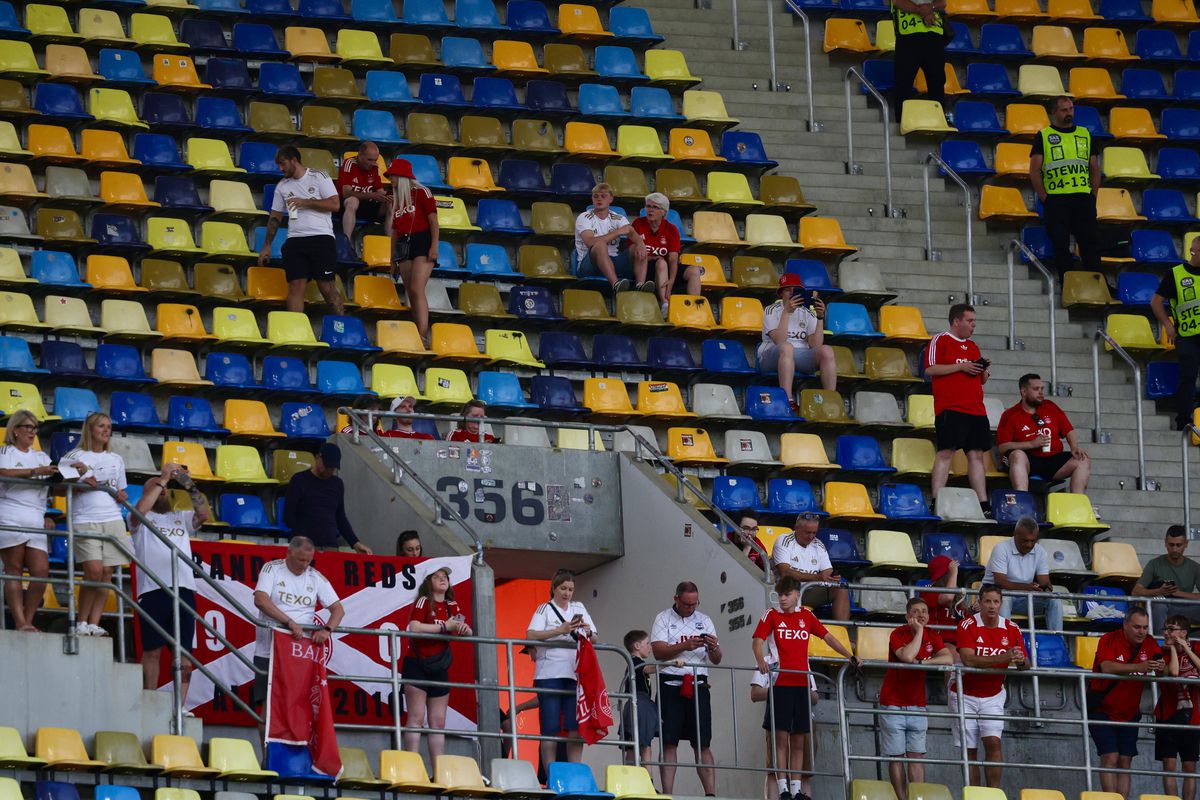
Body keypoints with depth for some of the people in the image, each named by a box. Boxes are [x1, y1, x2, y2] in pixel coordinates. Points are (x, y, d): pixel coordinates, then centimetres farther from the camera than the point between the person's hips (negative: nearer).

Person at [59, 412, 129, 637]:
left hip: (113, 519, 5)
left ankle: (94, 624, -2)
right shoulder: (74, 457, 5)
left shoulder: (116, 460, 19)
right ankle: (82, 623, -7)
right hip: (85, 520, -5)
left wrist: (122, 497, 3)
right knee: (94, 570, -18)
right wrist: (80, 480, -14)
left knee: (107, 572, -4)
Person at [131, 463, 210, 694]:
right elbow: (140, 509, -10)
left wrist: (189, 486, -4)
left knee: (184, 651, -1)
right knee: (152, 650, -1)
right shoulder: (142, 520, 13)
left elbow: (205, 514, 6)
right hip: (153, 590, -3)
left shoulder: (181, 518, 23)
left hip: (184, 590, 3)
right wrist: (163, 479, -6)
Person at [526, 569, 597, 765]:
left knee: (575, 728, -5)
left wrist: (588, 632, -4)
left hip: (574, 674, 4)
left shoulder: (578, 608, 19)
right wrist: (560, 631, -18)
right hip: (549, 675, -4)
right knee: (550, 729, -5)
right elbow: (531, 635, -10)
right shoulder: (545, 609, 6)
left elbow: (594, 639, 19)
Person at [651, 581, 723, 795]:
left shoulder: (704, 620, 15)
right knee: (669, 742, -4)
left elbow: (716, 659, 14)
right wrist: (685, 646, -20)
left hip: (698, 686, 3)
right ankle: (667, 795, -4)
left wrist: (713, 647, -9)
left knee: (702, 743, 0)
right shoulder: (664, 619, 6)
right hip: (671, 685, -3)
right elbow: (659, 652, -8)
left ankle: (711, 793, -4)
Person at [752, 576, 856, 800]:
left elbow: (827, 637, 17)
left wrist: (850, 656, 7)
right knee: (781, 737, -6)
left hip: (802, 684, 4)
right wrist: (761, 661, -26)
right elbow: (757, 641, -5)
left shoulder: (807, 616, 13)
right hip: (781, 684, -4)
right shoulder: (771, 615, 4)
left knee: (799, 739, 6)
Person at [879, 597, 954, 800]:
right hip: (893, 705, -4)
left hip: (917, 705, 4)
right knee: (896, 756, -3)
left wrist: (922, 662, -20)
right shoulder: (898, 635, -10)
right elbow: (907, 656, -29)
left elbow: (948, 659, -10)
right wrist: (919, 631, -19)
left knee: (916, 756, -3)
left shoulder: (932, 636, 4)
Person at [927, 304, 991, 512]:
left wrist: (983, 371, 5)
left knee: (976, 454, 4)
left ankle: (983, 503, 3)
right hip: (950, 408, -7)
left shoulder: (973, 346, 23)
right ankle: (936, 501, -14)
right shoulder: (940, 341, 1)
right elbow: (930, 369, -11)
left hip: (976, 409, 7)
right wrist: (960, 366, -12)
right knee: (946, 452, -12)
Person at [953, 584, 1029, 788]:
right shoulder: (968, 626, -12)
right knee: (969, 750, -2)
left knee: (993, 742, -16)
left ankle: (994, 792, -14)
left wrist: (1021, 661, -26)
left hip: (993, 696, 2)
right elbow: (968, 660, -27)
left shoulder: (1011, 629, -2)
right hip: (965, 695, -2)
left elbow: (1025, 666, 0)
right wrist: (1004, 658, -36)